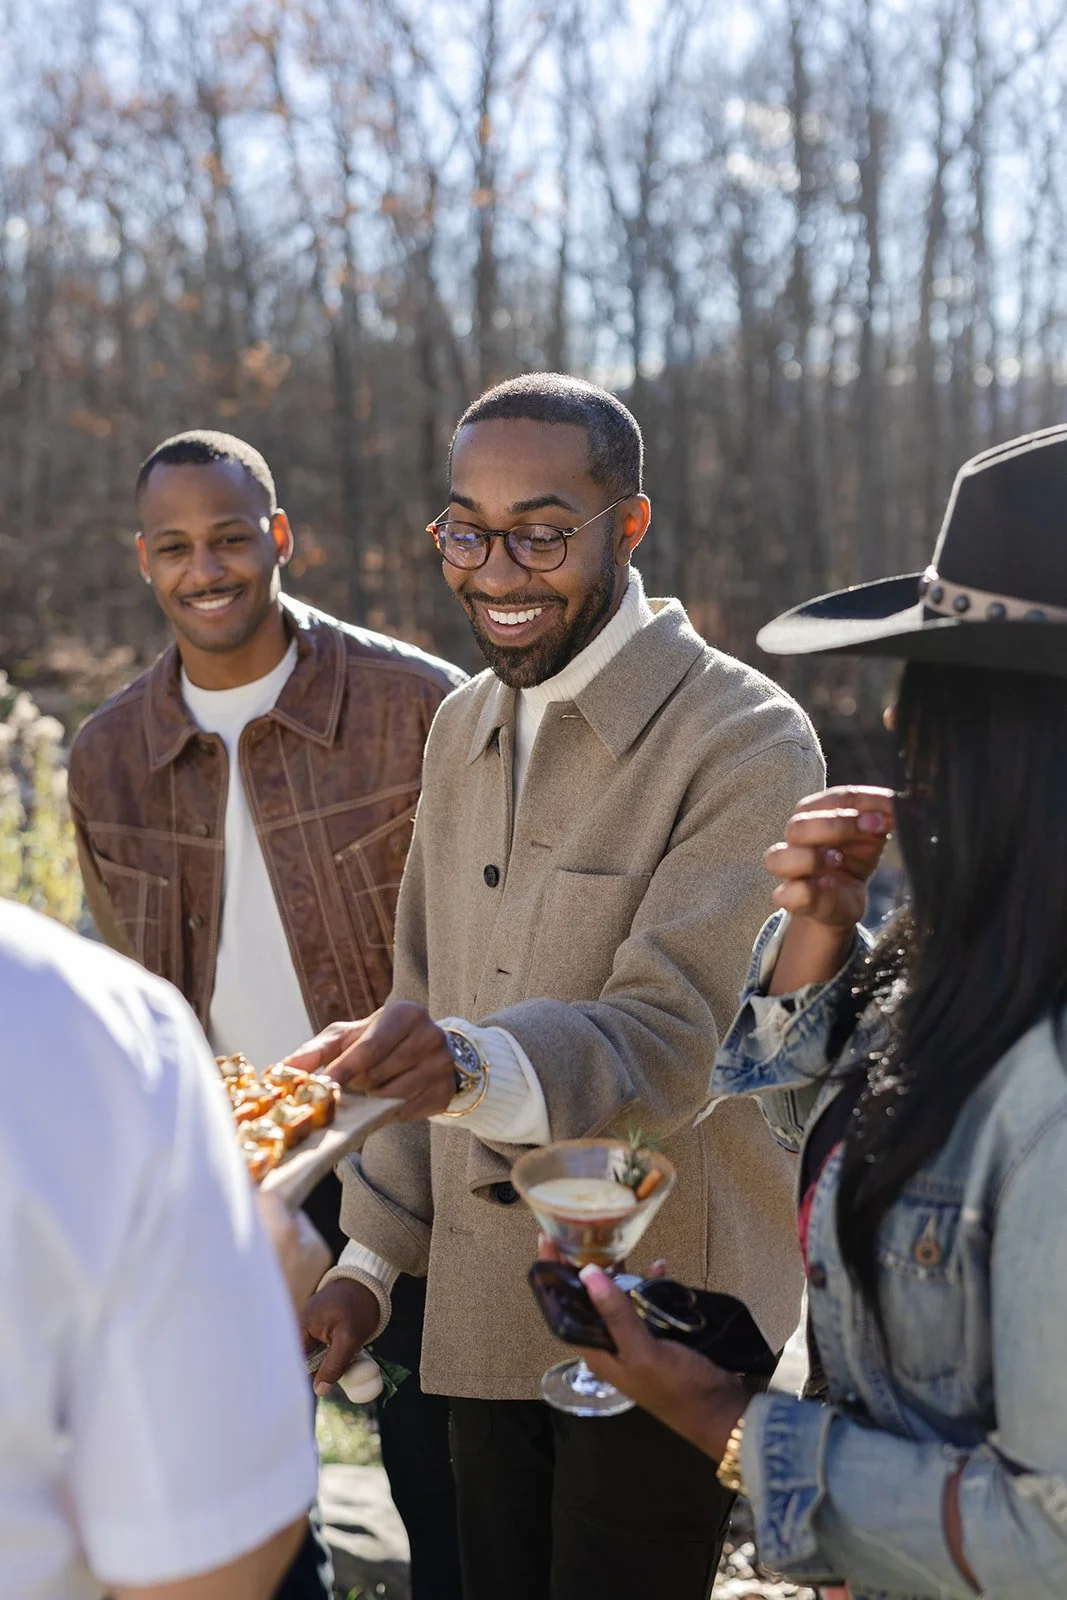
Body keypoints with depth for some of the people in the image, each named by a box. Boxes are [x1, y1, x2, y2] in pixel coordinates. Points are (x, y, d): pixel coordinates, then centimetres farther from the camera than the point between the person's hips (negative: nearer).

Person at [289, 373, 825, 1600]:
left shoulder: (747, 742, -15)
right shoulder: (461, 727, 8)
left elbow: (673, 1032, -23)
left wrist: (473, 1060, -42)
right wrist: (372, 1256, 10)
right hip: (481, 1309, 6)